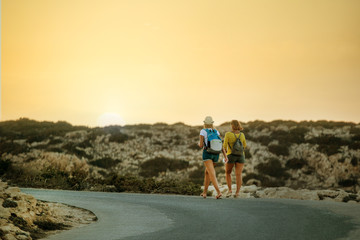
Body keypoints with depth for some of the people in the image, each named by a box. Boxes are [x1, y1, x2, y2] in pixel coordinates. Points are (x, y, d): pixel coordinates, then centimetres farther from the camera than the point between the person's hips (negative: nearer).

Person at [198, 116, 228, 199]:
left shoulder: (203, 131, -5)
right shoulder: (216, 131, 9)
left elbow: (201, 145, -8)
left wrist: (199, 143, 18)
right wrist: (225, 156, -4)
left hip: (207, 153, -5)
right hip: (216, 154, 5)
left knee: (212, 174, -15)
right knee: (207, 172, 25)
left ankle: (219, 192, -35)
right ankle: (204, 193, 29)